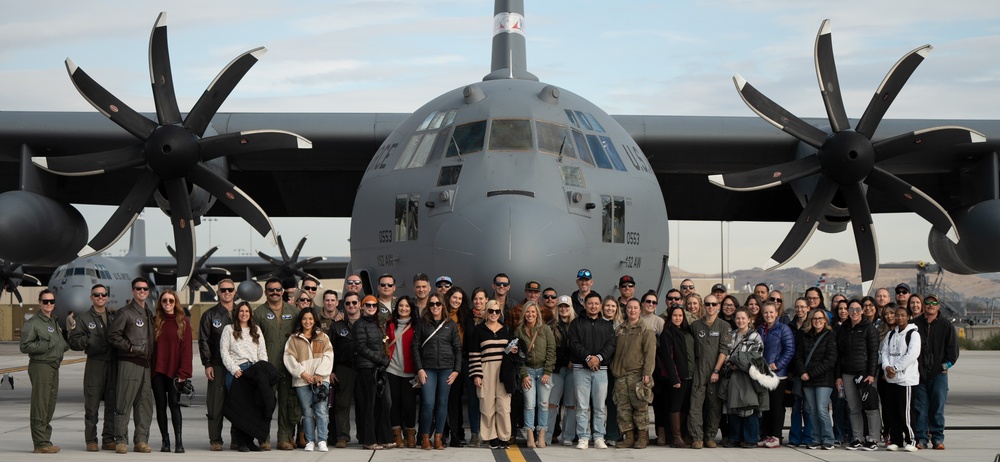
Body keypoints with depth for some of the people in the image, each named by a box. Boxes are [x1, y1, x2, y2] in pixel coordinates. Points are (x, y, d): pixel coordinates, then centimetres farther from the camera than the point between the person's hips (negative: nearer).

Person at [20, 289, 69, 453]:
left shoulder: (55, 321, 18)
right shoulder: (32, 323, -7)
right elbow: (24, 346, -13)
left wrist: (64, 345, 6)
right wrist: (47, 345, -17)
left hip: (54, 367, 8)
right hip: (40, 367, -8)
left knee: (50, 405, 11)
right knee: (40, 406, -8)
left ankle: (45, 440, 17)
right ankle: (40, 443, -8)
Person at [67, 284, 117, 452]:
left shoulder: (114, 316, 13)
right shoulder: (84, 318, 4)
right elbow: (74, 341, -3)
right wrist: (89, 341, -18)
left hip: (113, 363, 3)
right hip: (94, 364, -3)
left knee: (112, 403, 5)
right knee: (92, 403, -4)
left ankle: (108, 439, 12)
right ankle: (91, 440, 2)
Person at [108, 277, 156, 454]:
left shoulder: (149, 314, 18)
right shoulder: (125, 313, -4)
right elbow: (113, 336, -8)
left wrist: (151, 357, 12)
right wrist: (131, 348, -13)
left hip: (146, 364, 7)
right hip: (129, 363, -7)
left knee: (145, 404, 6)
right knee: (124, 403, -5)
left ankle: (141, 440, 10)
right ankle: (120, 441, 0)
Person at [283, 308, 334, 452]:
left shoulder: (323, 337, 15)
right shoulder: (293, 338, 12)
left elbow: (328, 356, 5)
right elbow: (289, 358, 2)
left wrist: (320, 374, -7)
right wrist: (302, 373, -8)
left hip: (321, 379, 0)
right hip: (302, 380, 0)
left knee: (321, 410, -11)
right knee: (307, 412, 0)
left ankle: (321, 441, -10)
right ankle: (310, 441, 6)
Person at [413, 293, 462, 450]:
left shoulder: (451, 324, 8)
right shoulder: (422, 323, 5)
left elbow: (457, 348, 8)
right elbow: (416, 347, 3)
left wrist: (457, 370, -1)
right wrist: (419, 369, -6)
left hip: (446, 368, 1)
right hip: (428, 368, -1)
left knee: (442, 403, 2)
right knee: (428, 403, -9)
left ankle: (438, 437, 9)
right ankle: (425, 437, 2)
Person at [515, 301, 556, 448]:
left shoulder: (545, 329, 1)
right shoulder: (519, 331, 4)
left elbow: (551, 351, -1)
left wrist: (547, 372, -7)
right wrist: (523, 375, -4)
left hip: (543, 370, 0)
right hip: (528, 370, 0)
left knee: (543, 403, -3)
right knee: (529, 404, -6)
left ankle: (541, 436, 0)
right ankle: (530, 436, -5)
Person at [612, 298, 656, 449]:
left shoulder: (646, 330, 2)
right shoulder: (619, 330, 17)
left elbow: (650, 353, -5)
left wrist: (647, 373, -14)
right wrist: (613, 370, 9)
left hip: (637, 374, -5)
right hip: (620, 375, 5)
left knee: (640, 407, -4)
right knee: (623, 408, 2)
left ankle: (642, 437, 2)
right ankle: (629, 437, 7)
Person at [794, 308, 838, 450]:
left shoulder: (830, 336, -1)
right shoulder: (804, 336, 14)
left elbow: (830, 360, -8)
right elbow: (798, 356, 10)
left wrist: (811, 373, -11)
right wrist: (802, 372, -8)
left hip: (823, 379, -4)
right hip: (807, 380, 5)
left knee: (822, 409, -11)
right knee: (812, 410, 3)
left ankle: (828, 440, -4)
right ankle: (816, 439, 10)